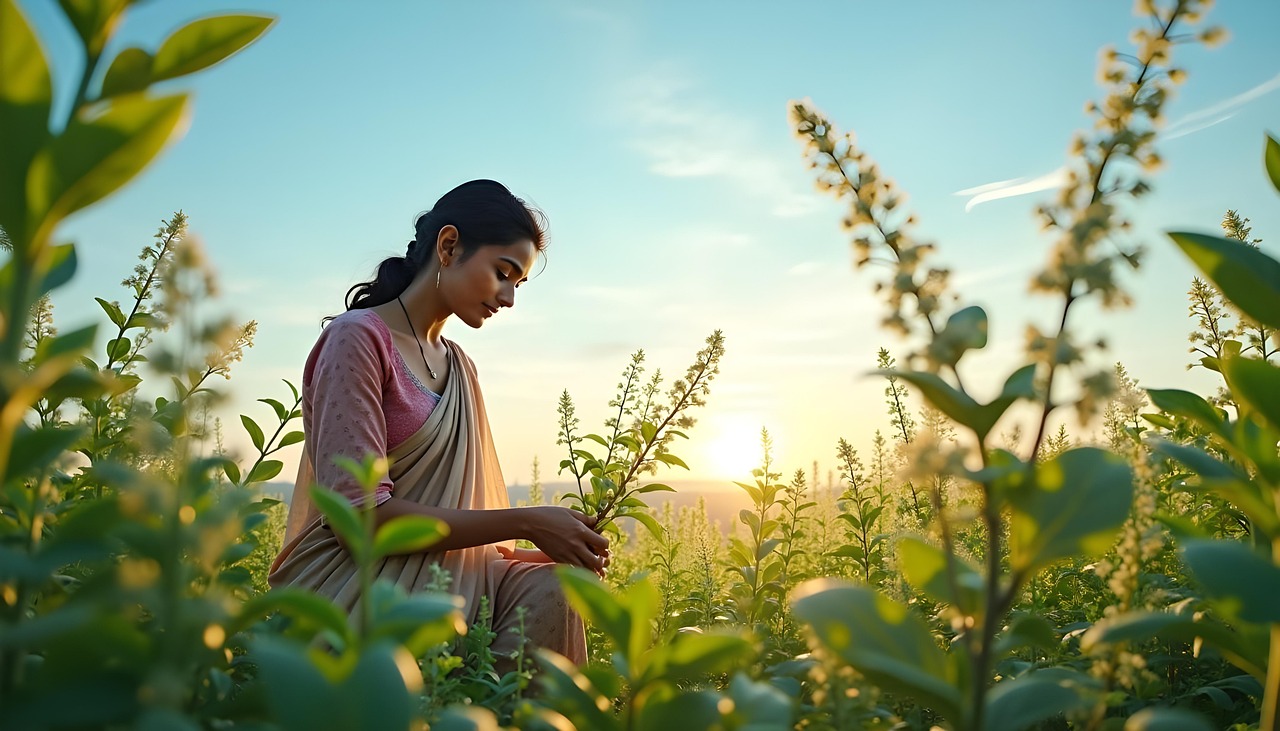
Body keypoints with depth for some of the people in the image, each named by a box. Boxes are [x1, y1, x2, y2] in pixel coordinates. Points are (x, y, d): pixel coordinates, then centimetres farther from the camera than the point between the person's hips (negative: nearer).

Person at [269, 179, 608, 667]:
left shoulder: (459, 367, 17)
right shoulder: (359, 338, -8)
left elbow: (459, 506, 11)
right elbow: (360, 512, -18)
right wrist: (525, 523, -18)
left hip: (440, 580, 7)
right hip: (351, 587, -7)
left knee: (549, 588, -23)